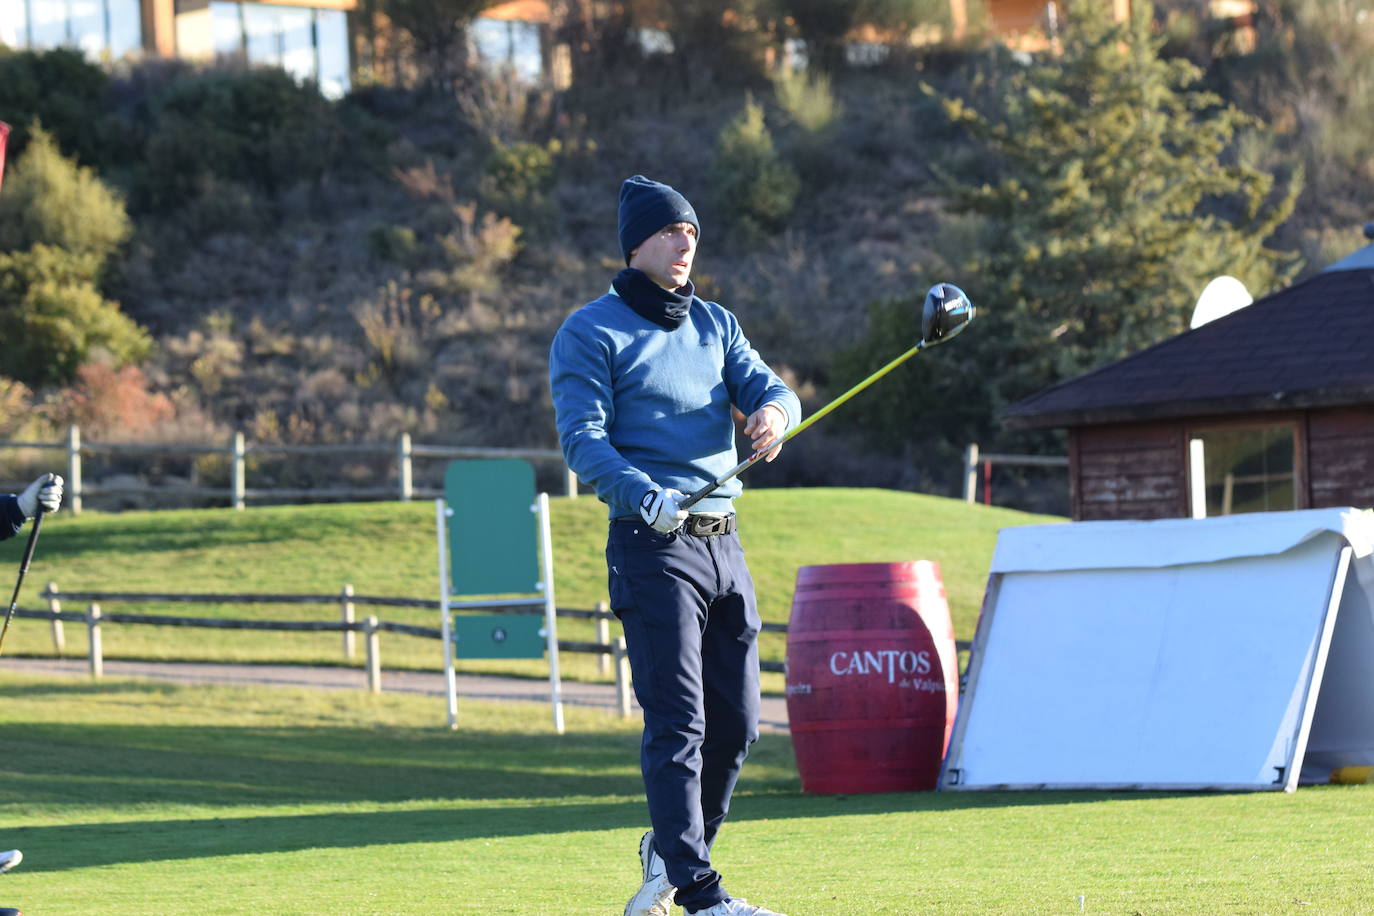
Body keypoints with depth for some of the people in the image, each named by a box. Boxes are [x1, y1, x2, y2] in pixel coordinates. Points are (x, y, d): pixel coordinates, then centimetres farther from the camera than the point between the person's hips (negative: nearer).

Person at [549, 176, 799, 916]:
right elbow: (582, 439, -14)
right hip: (651, 545, -7)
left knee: (735, 722, 9)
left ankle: (672, 849, 29)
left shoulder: (714, 323, 17)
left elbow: (763, 384, 5)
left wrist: (773, 410, -21)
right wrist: (646, 497, -31)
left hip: (723, 541, 7)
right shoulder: (590, 333, -3)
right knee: (677, 721, -12)